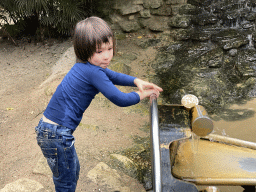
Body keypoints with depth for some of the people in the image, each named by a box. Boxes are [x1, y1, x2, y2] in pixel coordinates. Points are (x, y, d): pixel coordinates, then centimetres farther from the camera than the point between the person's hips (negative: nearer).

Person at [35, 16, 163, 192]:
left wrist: (137, 81, 9)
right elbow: (120, 100, -21)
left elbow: (112, 76, 23)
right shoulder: (93, 72, -23)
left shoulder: (89, 66, 6)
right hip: (56, 134, -10)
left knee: (73, 170, 28)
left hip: (50, 129, 10)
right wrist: (141, 95, -4)